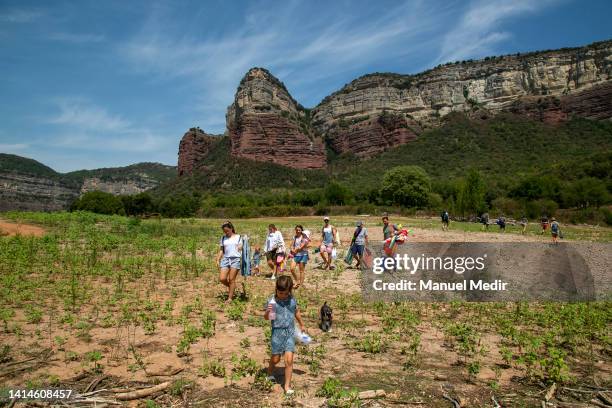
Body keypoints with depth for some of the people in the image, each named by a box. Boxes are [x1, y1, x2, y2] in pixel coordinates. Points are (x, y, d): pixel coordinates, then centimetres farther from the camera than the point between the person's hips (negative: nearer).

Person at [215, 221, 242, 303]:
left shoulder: (238, 237, 7)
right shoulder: (223, 238, 13)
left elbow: (240, 249, 6)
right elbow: (221, 250, 14)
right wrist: (218, 260, 8)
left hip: (235, 259, -3)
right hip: (225, 259, 3)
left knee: (231, 279, -3)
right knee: (222, 279, -6)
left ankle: (230, 298, 9)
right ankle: (230, 286, 25)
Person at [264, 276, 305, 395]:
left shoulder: (292, 300, -1)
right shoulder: (272, 301, -10)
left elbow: (296, 312, 16)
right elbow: (266, 318, -6)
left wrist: (302, 325, 28)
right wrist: (267, 312, -29)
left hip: (290, 332, 2)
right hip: (277, 332, -1)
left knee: (289, 360, -7)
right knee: (276, 358, 12)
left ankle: (287, 385, 6)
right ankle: (270, 372, 45)